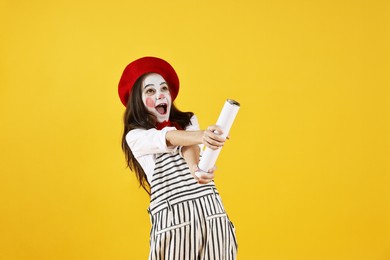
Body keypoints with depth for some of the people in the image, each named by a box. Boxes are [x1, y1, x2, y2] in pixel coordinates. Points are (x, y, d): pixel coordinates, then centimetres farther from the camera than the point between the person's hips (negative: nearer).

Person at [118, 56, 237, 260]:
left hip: (209, 208, 3)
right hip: (171, 216, -2)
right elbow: (168, 138, -18)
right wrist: (202, 136, -38)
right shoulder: (135, 136, 2)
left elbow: (189, 146, -11)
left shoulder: (189, 121, 12)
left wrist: (196, 168, -33)